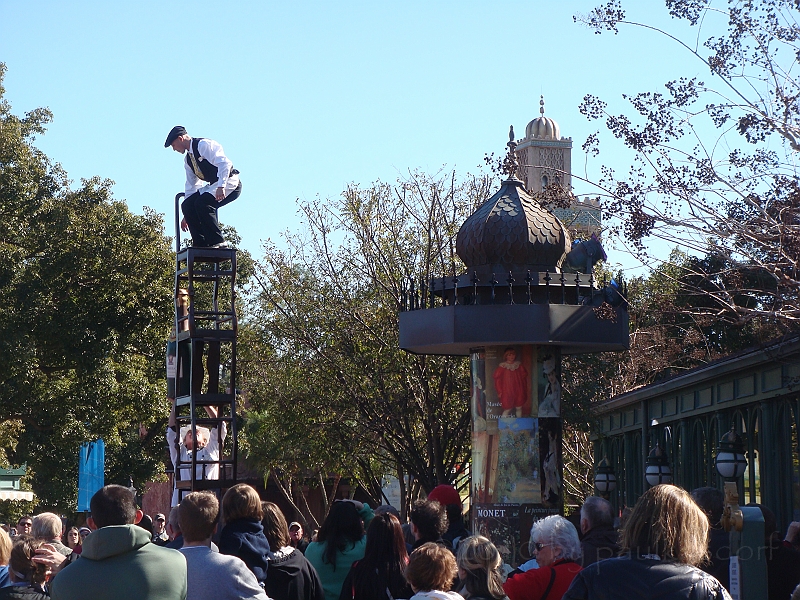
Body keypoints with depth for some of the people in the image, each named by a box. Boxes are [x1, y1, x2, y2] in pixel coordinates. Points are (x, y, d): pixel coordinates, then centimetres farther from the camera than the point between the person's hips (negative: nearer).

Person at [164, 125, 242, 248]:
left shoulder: (204, 145, -14)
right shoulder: (188, 160, 14)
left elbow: (224, 163, -25)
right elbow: (191, 186, 20)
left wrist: (221, 187, -36)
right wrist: (187, 215, 19)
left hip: (229, 183, -9)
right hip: (214, 185, 9)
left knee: (202, 202, -29)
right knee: (187, 205, -7)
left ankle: (218, 242, -22)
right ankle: (200, 243, -7)